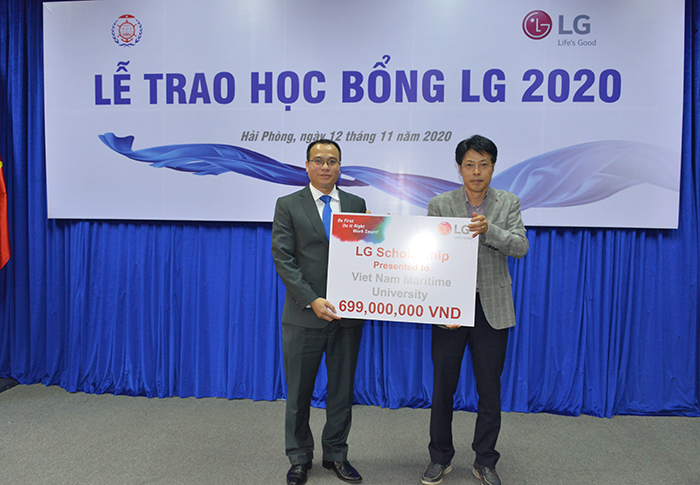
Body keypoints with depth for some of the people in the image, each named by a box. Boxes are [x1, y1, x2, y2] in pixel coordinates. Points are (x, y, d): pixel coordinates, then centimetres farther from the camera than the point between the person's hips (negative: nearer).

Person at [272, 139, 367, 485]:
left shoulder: (356, 204, 9)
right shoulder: (288, 205, 0)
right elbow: (283, 259, -7)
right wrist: (311, 300, -17)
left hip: (347, 314, 3)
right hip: (303, 315, -2)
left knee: (342, 389, 13)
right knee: (299, 392, 9)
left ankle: (336, 454, 30)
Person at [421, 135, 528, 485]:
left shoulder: (508, 203, 4)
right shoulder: (439, 204, 0)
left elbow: (520, 247, -8)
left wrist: (488, 229, -26)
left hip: (492, 311, 1)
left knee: (490, 391, 10)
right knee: (442, 388, 8)